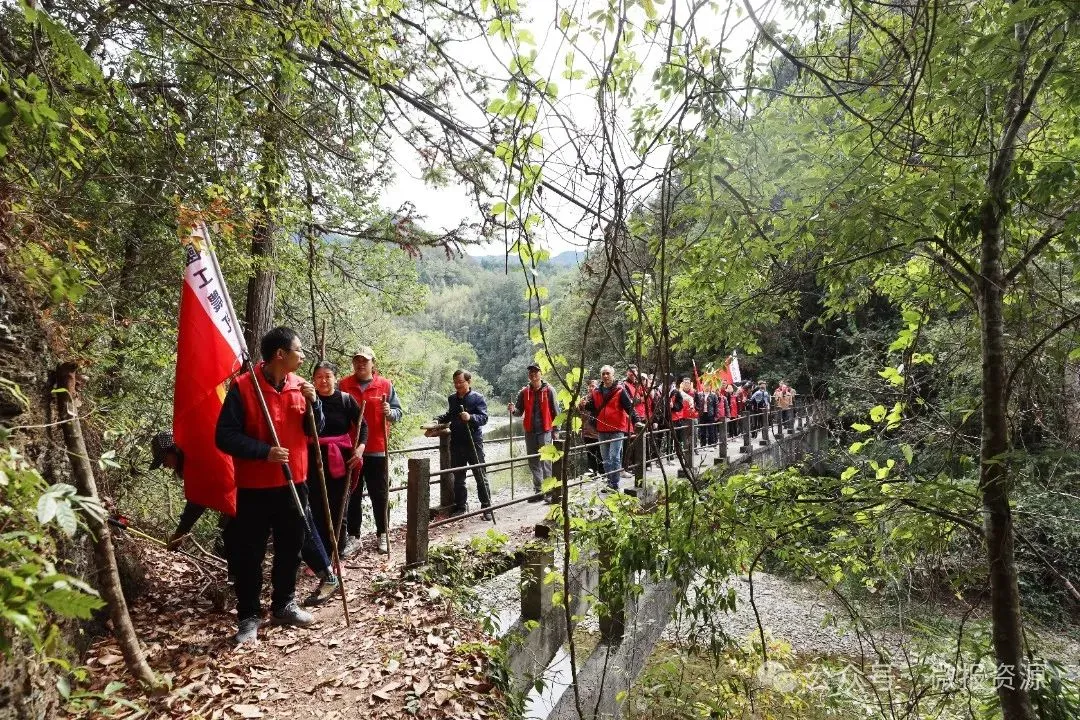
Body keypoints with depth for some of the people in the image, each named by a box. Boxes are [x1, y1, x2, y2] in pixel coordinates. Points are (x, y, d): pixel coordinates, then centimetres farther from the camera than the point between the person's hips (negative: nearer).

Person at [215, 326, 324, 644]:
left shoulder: (300, 386, 2)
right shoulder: (243, 387, -14)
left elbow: (315, 431, 7)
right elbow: (225, 436, -15)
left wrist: (313, 403, -11)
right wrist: (264, 451, -25)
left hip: (293, 483, 5)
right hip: (255, 487, -5)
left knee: (290, 548, 15)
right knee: (249, 554, 5)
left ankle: (283, 606, 33)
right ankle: (248, 617, 21)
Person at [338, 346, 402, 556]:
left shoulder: (385, 385, 2)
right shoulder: (343, 385, 4)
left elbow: (398, 412, 3)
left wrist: (389, 412, -19)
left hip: (377, 449, -1)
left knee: (379, 495, 8)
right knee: (352, 495, 8)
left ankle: (382, 535, 20)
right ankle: (353, 537, 17)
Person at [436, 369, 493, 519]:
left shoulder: (477, 398, -6)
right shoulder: (452, 398, 12)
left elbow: (484, 418, -16)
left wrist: (470, 417, -34)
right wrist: (438, 420, 11)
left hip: (474, 442, -6)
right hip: (456, 443, 6)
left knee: (480, 476, 1)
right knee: (458, 478, 12)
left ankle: (486, 508, 7)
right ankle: (460, 507, 23)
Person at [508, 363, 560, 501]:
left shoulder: (549, 390, -2)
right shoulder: (524, 392, 7)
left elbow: (555, 411, 0)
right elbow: (520, 411, 8)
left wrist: (556, 430, -4)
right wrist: (513, 410, -15)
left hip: (545, 430, -4)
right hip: (530, 431, 4)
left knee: (545, 461, -3)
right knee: (533, 462, 10)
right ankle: (538, 490, 19)